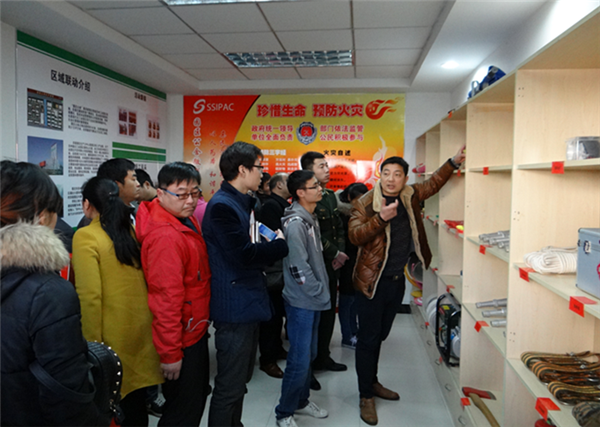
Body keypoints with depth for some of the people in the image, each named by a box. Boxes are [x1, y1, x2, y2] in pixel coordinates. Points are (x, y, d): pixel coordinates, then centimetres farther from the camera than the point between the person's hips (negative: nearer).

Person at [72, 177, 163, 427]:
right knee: (135, 394, 17)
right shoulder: (130, 231, 6)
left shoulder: (86, 236, -13)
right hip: (141, 323, 6)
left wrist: (93, 342, -10)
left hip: (113, 331, -6)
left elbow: (90, 295, -17)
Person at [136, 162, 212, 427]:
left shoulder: (187, 221, 5)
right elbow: (166, 298, -26)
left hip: (195, 330, 10)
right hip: (182, 342, -10)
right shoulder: (166, 236, -26)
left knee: (199, 395, 25)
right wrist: (170, 354, -21)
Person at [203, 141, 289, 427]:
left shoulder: (245, 203, 14)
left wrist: (270, 247, -1)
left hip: (249, 304, 10)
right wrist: (280, 245, -11)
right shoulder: (222, 206, -18)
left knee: (241, 379, 23)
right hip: (234, 307, -10)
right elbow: (244, 254, -25)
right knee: (230, 386, 1)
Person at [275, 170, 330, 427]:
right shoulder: (295, 222, -19)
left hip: (314, 300, 9)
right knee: (300, 360, 0)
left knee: (309, 355, 19)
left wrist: (323, 290, 11)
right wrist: (321, 293, -13)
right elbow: (298, 266, -22)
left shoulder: (310, 218, 10)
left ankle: (301, 401, 36)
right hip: (301, 301, -9)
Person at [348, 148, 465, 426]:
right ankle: (366, 397, 17)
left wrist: (453, 163, 12)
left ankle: (372, 382, 38)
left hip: (397, 280, 6)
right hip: (372, 282, -6)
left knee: (380, 335, 20)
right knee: (368, 339, 1)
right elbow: (354, 235, -24)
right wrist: (380, 218, -36)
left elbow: (433, 184, 20)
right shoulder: (366, 203, -13)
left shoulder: (410, 197, 5)